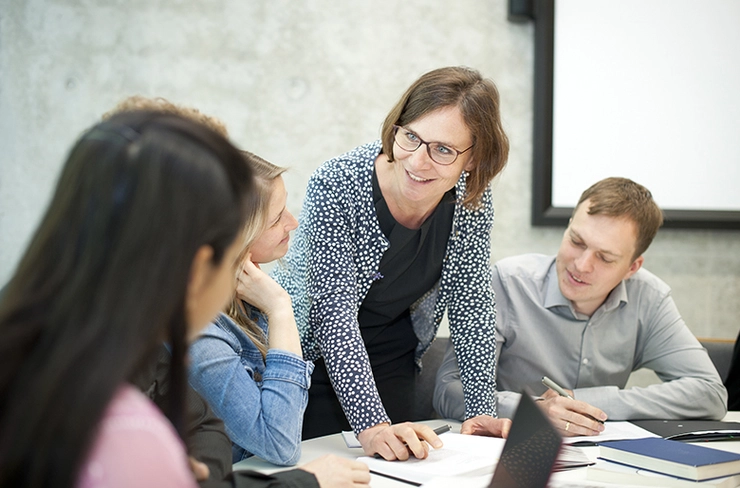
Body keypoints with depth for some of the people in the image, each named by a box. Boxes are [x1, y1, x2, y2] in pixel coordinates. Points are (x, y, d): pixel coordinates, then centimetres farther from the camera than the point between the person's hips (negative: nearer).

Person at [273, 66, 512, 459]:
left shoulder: (471, 197, -15)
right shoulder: (337, 184, -29)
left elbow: (471, 305, -6)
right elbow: (335, 315, -30)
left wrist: (483, 410, -12)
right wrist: (371, 423, -37)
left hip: (391, 358, 4)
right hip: (310, 351, -4)